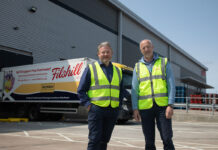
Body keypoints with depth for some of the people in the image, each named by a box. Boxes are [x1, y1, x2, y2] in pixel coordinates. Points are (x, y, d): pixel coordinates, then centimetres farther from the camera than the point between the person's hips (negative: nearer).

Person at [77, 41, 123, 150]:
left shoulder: (117, 71, 16)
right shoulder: (91, 69, 2)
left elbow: (121, 91, 21)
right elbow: (81, 90, 2)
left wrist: (118, 106, 9)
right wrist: (87, 104, -8)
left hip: (112, 111, 4)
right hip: (96, 109, -4)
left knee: (105, 139, 12)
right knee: (95, 139, -4)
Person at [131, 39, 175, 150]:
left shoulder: (164, 62, 6)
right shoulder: (138, 67, 11)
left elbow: (171, 85, 0)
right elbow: (134, 89, 7)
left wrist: (170, 105, -10)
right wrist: (135, 108, -1)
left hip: (162, 106, -1)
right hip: (145, 107, 2)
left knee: (167, 139, -3)